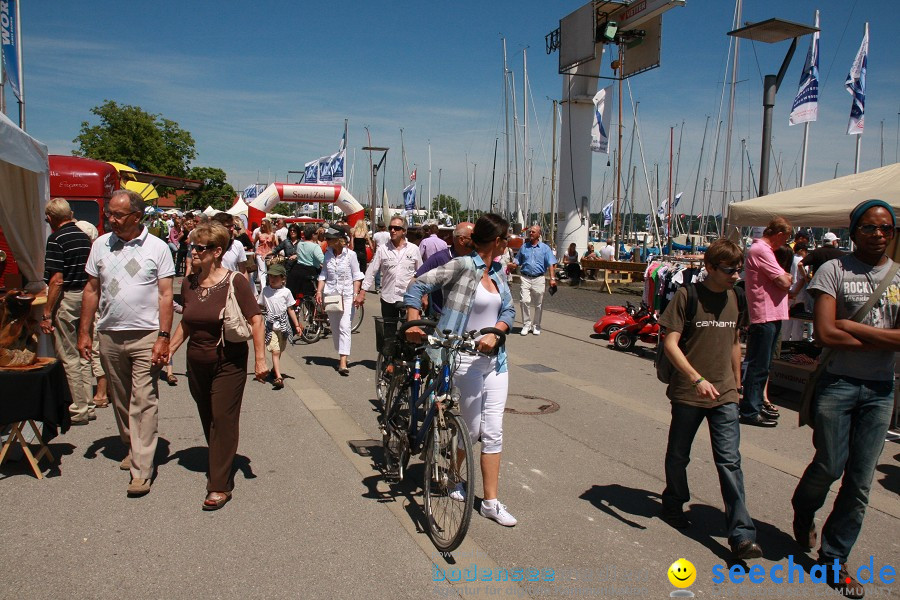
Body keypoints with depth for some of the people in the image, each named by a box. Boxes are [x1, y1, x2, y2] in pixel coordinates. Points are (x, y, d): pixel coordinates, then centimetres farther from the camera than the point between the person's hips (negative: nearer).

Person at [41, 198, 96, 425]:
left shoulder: (56, 239, -13)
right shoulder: (84, 237, 9)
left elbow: (57, 280, -18)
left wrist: (46, 313, -14)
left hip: (66, 300, -7)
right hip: (86, 298, 7)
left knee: (69, 357, 0)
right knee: (84, 355, 14)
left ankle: (79, 411, 6)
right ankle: (88, 406, 20)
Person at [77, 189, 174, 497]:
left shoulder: (157, 247, -4)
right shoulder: (101, 245, 7)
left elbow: (166, 295, -5)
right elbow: (91, 290, 12)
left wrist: (163, 337, -12)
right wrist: (84, 332, 8)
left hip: (145, 336, -4)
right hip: (109, 335, 4)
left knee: (144, 401, -5)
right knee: (120, 398, 15)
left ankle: (141, 469, -2)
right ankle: (132, 447, 33)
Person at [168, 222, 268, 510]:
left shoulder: (235, 282, -14)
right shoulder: (189, 283, 4)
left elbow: (255, 319, -13)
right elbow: (186, 322, 15)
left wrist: (260, 358, -14)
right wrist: (170, 349, 9)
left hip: (229, 363, -6)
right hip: (197, 362, 6)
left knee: (223, 419, -4)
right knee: (208, 420, 15)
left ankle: (220, 486, 2)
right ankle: (219, 467, 35)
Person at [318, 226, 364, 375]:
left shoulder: (350, 254, -4)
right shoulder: (328, 255, 7)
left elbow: (356, 276, -1)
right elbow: (323, 275, 13)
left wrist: (356, 294, -9)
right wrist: (319, 291, 1)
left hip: (347, 294, -4)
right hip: (331, 294, 4)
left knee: (344, 327, -12)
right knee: (335, 328, 10)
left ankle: (343, 362, -17)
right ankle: (341, 356, 25)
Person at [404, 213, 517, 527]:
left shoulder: (498, 272, 9)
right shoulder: (463, 266, -12)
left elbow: (509, 310, 5)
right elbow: (419, 286, -14)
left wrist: (494, 332, -14)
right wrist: (414, 323, -27)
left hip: (494, 357, 6)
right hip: (466, 358, -6)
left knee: (493, 432, 6)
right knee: (472, 430, 6)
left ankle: (491, 502, 16)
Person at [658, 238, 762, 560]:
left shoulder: (735, 298, 6)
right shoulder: (687, 296, -11)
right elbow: (670, 343, -16)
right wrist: (697, 379, -25)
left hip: (724, 394, 3)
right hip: (687, 392, -3)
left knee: (730, 461, -3)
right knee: (678, 455, 13)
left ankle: (742, 534, 0)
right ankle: (673, 505, 37)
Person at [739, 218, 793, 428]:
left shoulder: (763, 249, 19)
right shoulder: (761, 250, -15)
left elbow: (781, 277, 17)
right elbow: (784, 282, -17)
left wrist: (784, 277, -3)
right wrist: (787, 279, 3)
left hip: (771, 315, 10)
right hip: (764, 315, -10)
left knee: (762, 365, 17)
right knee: (758, 366, -5)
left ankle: (756, 404, 27)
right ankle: (750, 412, 1)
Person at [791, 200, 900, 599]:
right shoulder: (834, 270, -3)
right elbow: (826, 334, -13)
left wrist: (852, 327, -13)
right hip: (837, 384, -3)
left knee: (860, 483, 7)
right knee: (829, 467, -1)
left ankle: (834, 559, 22)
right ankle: (803, 509, 35)